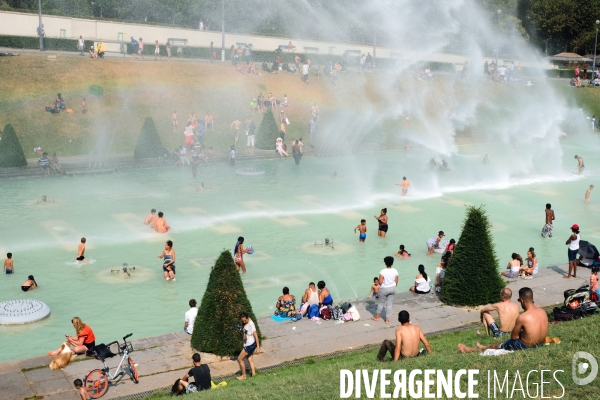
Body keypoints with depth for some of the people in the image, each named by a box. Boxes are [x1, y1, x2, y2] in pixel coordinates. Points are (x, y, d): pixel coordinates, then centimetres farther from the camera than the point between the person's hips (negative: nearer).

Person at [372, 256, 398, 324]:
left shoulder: (383, 271, -20)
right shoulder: (395, 271, -6)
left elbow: (380, 282, -20)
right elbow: (396, 282, 1)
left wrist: (380, 283, 3)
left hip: (384, 289, -3)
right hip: (392, 288, 3)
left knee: (381, 303, 15)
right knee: (389, 304, 10)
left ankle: (377, 316, 31)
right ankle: (387, 319, 15)